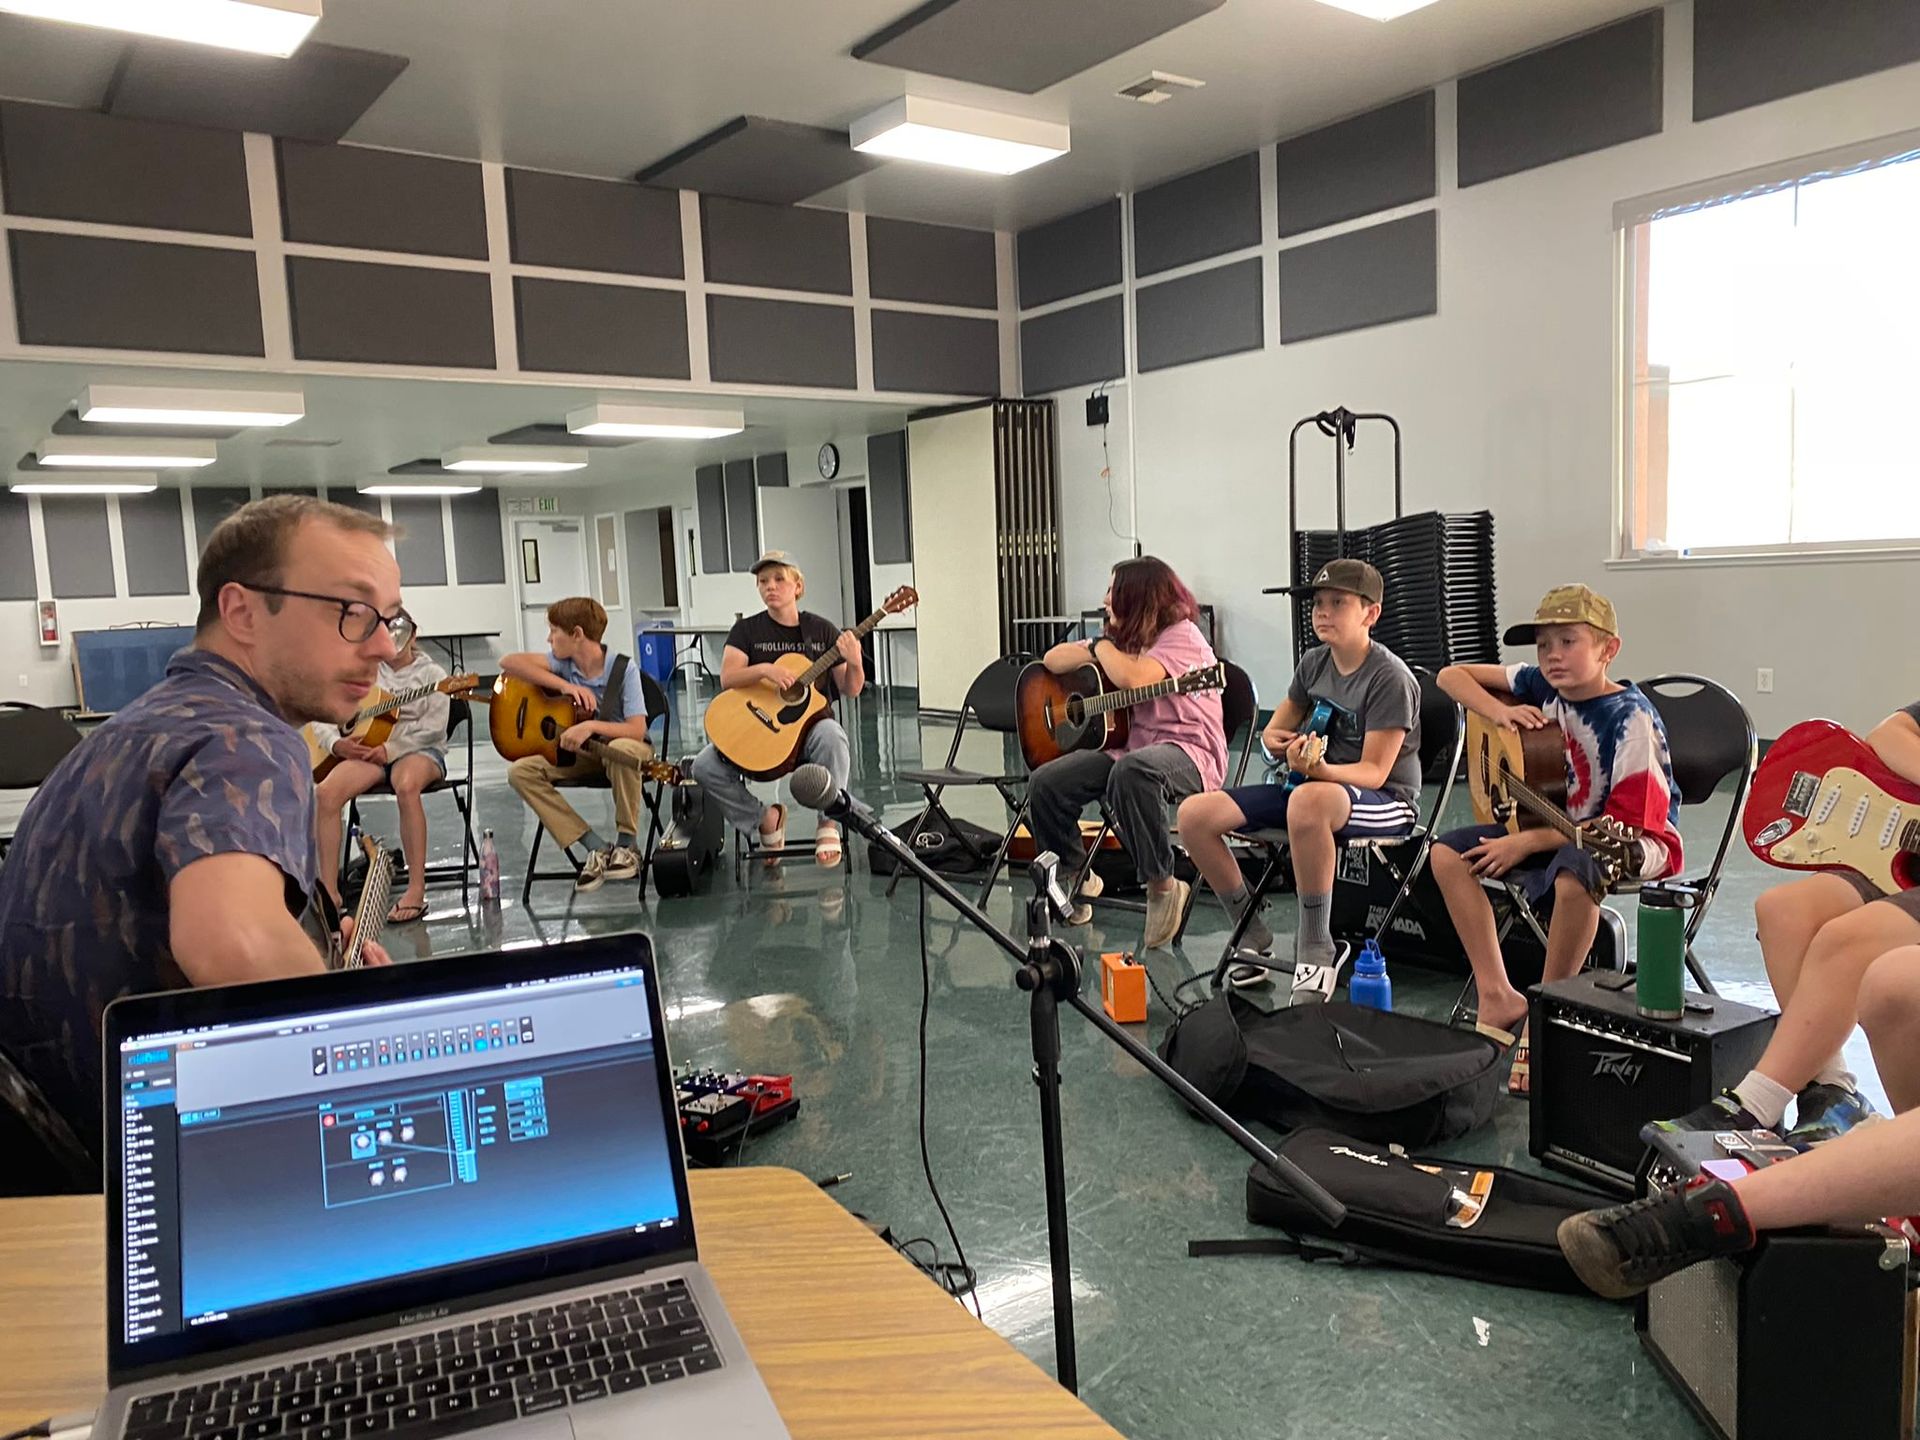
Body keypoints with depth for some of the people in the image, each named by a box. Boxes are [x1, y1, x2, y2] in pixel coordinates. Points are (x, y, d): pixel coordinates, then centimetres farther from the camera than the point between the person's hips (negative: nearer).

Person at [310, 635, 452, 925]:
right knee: (325, 792, -27)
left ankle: (417, 891, -38)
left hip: (419, 750, -4)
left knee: (406, 785, -40)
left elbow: (434, 726, -8)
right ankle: (329, 891, -20)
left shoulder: (430, 673, 5)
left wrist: (390, 749, -18)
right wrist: (337, 744, -11)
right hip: (369, 751, 4)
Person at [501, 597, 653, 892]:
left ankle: (626, 846, -21)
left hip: (625, 748, -5)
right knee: (520, 771, -18)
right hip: (582, 754, 5)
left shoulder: (623, 668, -17)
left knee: (623, 748, -41)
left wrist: (591, 726, -37)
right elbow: (509, 662, -15)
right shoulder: (564, 662, -5)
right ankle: (598, 848, -19)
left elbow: (637, 730, -22)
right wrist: (564, 685, -22)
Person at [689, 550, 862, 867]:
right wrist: (763, 669, -27)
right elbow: (727, 677, -10)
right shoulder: (747, 630, 5)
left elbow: (850, 690, 2)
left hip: (811, 725, -2)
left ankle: (828, 823, -20)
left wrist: (855, 664, -19)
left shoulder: (822, 630, 3)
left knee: (830, 734, -38)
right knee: (705, 766, -20)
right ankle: (765, 817, 2)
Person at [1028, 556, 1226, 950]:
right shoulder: (1124, 640, 15)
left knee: (1132, 771, -42)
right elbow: (1052, 661, 17)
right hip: (1128, 746, 8)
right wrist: (1094, 650, -3)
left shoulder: (1181, 636, -11)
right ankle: (1077, 880, 12)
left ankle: (1163, 886, -26)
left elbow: (1133, 679, -29)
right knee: (1044, 783, -10)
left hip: (1185, 749, -8)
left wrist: (1102, 645, -9)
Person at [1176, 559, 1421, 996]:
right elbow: (1282, 724, 22)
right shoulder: (1314, 663, 6)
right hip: (1316, 782, 7)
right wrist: (1272, 739, -3)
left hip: (1385, 802, -7)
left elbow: (1374, 771, -19)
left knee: (1308, 800, -45)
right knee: (1195, 814, -11)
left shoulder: (1391, 678, -15)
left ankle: (1315, 950, -28)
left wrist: (1316, 768, -38)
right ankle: (1254, 939, 4)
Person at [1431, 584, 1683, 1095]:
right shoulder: (1541, 687, -5)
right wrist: (1500, 711, -17)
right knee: (1448, 853, -6)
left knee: (1574, 874, -41)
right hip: (1559, 825, 8)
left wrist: (1528, 842, -26)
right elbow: (1452, 675, 3)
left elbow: (1624, 821, -26)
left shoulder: (1631, 719, -23)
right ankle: (1499, 997, -4)